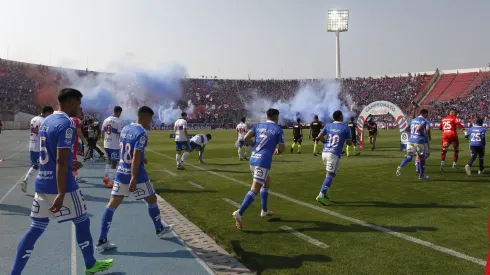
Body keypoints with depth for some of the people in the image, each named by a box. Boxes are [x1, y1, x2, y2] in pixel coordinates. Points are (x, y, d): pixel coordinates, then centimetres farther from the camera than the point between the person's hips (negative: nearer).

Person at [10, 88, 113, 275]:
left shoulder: (46, 121, 11)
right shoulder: (66, 124, -17)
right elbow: (60, 161, -24)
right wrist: (61, 195, -25)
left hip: (42, 183, 8)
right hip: (62, 186, -8)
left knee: (36, 229, 13)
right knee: (82, 222, 11)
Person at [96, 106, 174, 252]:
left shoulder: (125, 129, 8)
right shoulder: (142, 133, -18)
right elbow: (136, 157, -25)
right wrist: (134, 179, -27)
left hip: (121, 173, 7)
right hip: (136, 175, -7)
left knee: (112, 204, 5)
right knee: (152, 200, 14)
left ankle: (102, 241, 2)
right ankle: (159, 229, 32)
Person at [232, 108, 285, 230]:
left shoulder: (258, 126, 15)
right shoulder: (278, 130, 3)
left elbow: (246, 138, 2)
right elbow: (281, 149, 2)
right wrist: (277, 151, 25)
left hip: (253, 159, 7)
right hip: (263, 161, -7)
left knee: (267, 181, 26)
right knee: (255, 189, -10)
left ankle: (264, 210, 30)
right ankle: (239, 213, -23)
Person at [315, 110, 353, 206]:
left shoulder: (328, 126, 10)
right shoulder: (346, 128, 0)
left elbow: (319, 137, 1)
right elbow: (349, 143, 2)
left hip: (325, 152, 6)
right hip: (334, 154, -5)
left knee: (330, 173, 23)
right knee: (330, 175, -7)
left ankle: (324, 193, 20)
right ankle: (321, 196, -19)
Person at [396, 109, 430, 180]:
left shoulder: (413, 120, 14)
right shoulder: (423, 121, -7)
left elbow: (406, 129, 16)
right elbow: (419, 128, -23)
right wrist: (424, 135, -9)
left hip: (410, 140, 5)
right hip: (419, 141, -5)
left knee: (409, 156, 3)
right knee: (422, 158, 12)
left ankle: (400, 166, -26)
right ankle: (421, 175, 20)